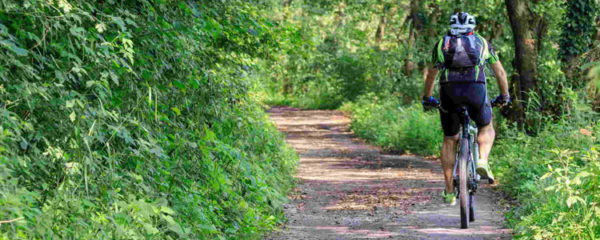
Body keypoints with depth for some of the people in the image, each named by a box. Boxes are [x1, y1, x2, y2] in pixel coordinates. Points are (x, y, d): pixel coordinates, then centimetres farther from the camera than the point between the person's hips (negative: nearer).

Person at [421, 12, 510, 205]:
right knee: (486, 129, 25)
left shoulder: (442, 44, 23)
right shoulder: (482, 43, 22)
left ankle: (449, 191, 10)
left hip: (449, 91, 1)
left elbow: (431, 75, 29)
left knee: (449, 141, 14)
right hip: (476, 90, -1)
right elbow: (500, 72, 25)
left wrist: (427, 98, 42)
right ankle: (482, 161, -3)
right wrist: (504, 96, 38)